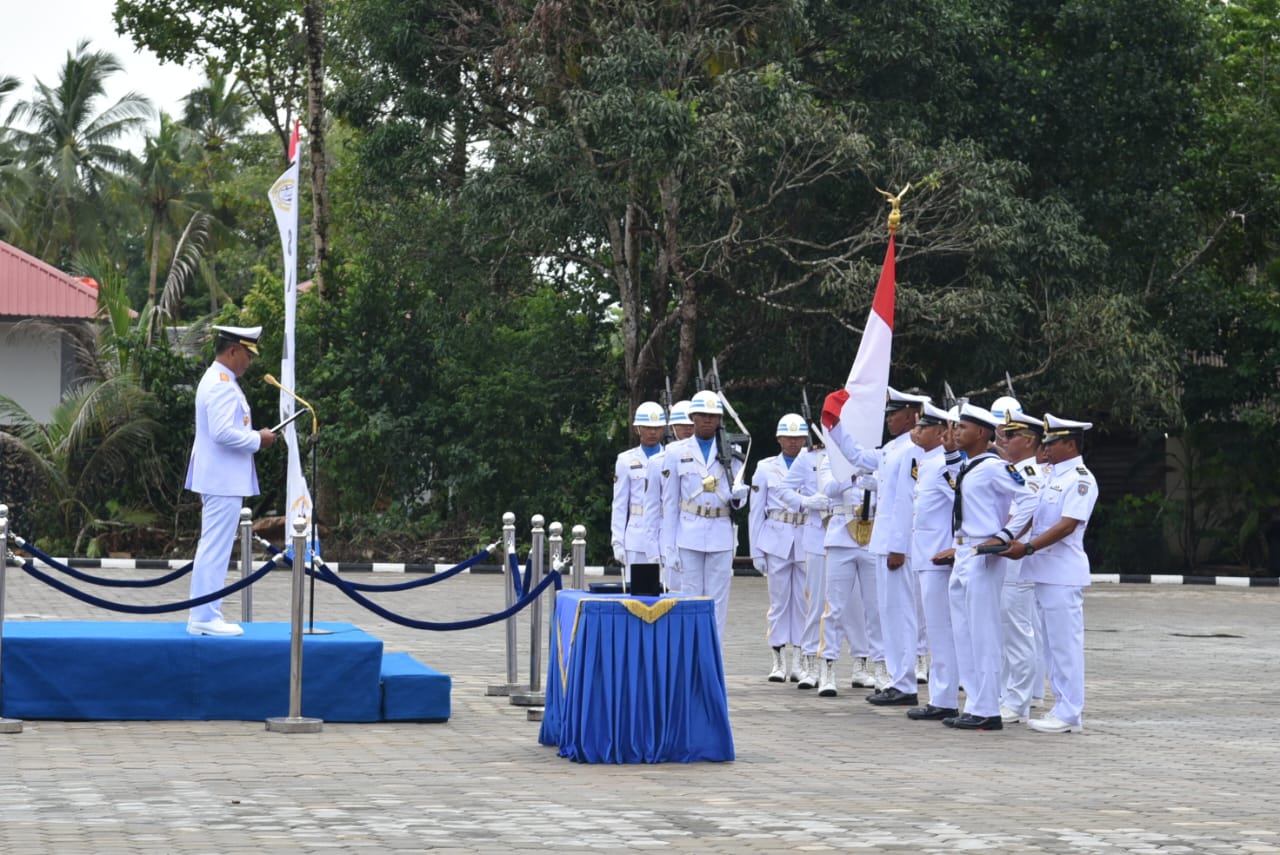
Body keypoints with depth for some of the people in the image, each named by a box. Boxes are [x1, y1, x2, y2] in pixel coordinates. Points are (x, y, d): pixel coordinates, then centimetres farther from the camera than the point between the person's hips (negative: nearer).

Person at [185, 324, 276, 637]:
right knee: (215, 550, -8)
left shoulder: (216, 380, 16)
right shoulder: (222, 385, -17)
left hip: (218, 479, 11)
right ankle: (205, 618, -6)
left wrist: (254, 436, 13)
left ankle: (202, 615, 18)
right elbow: (223, 433, -26)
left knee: (212, 549, 14)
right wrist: (258, 439, -14)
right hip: (224, 481, -11)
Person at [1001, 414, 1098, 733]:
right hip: (1044, 572, 9)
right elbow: (1032, 514, 20)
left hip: (1063, 574, -9)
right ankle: (1064, 708, 18)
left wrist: (1028, 548, -25)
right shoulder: (1052, 476, 16)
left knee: (1065, 643, -6)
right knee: (1053, 643, 12)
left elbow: (1068, 525, -19)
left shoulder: (1081, 479, -11)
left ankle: (1069, 714, -3)